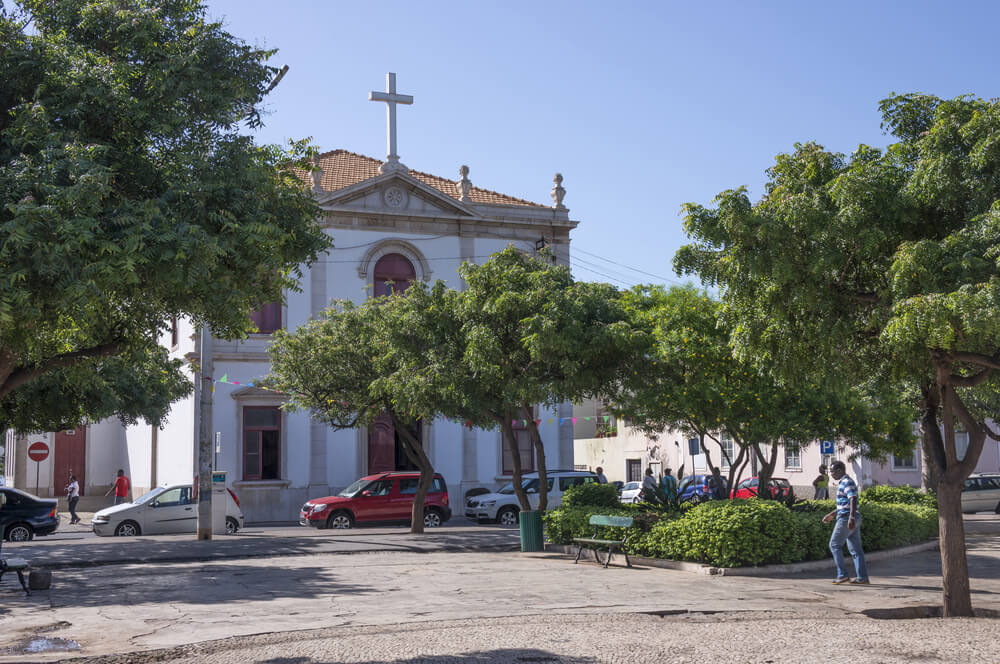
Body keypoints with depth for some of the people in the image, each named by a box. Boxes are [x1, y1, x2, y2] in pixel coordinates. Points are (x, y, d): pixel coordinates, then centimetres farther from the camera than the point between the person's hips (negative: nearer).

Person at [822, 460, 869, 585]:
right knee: (855, 548, 7)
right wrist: (831, 515, 33)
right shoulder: (843, 483, 20)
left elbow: (853, 500, -24)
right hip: (853, 520, 10)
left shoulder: (847, 482, -11)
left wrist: (851, 517, -34)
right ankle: (862, 577, 5)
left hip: (846, 518, -10)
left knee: (835, 545, -3)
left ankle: (842, 575, -3)